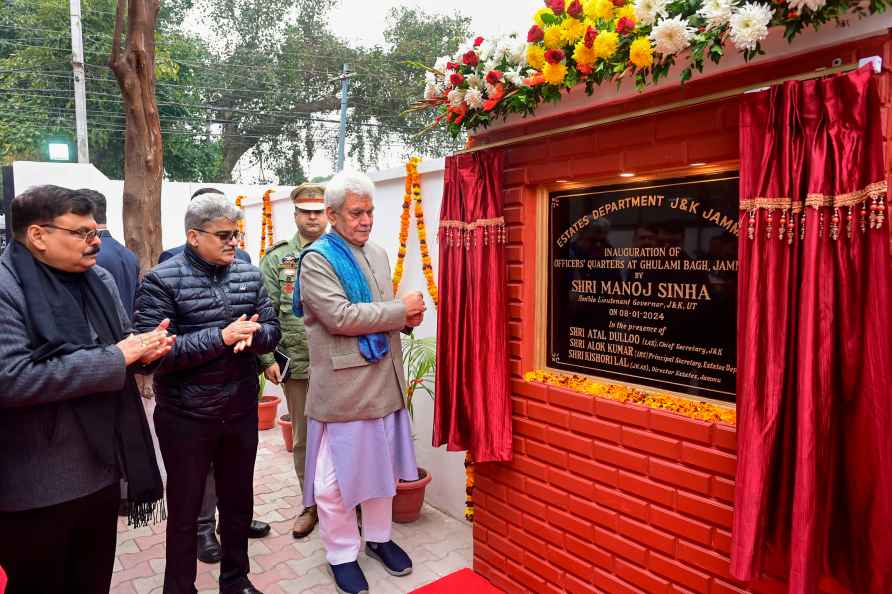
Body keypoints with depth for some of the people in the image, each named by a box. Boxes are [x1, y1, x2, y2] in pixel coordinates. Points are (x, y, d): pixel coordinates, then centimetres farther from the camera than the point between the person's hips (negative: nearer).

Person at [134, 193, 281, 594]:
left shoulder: (249, 275, 2)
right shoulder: (162, 280, -12)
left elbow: (272, 331, 4)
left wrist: (251, 335, -19)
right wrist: (221, 337, -26)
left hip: (241, 411, 5)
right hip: (186, 418, -4)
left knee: (239, 501, 20)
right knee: (184, 511, 14)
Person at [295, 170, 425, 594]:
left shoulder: (378, 254, 11)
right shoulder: (316, 259, -11)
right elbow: (341, 317, -22)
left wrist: (407, 318, -2)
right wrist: (401, 309, -16)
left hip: (383, 380, 7)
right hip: (342, 386, -7)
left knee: (382, 465, 19)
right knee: (336, 477, 8)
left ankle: (378, 537, 40)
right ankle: (342, 553, 29)